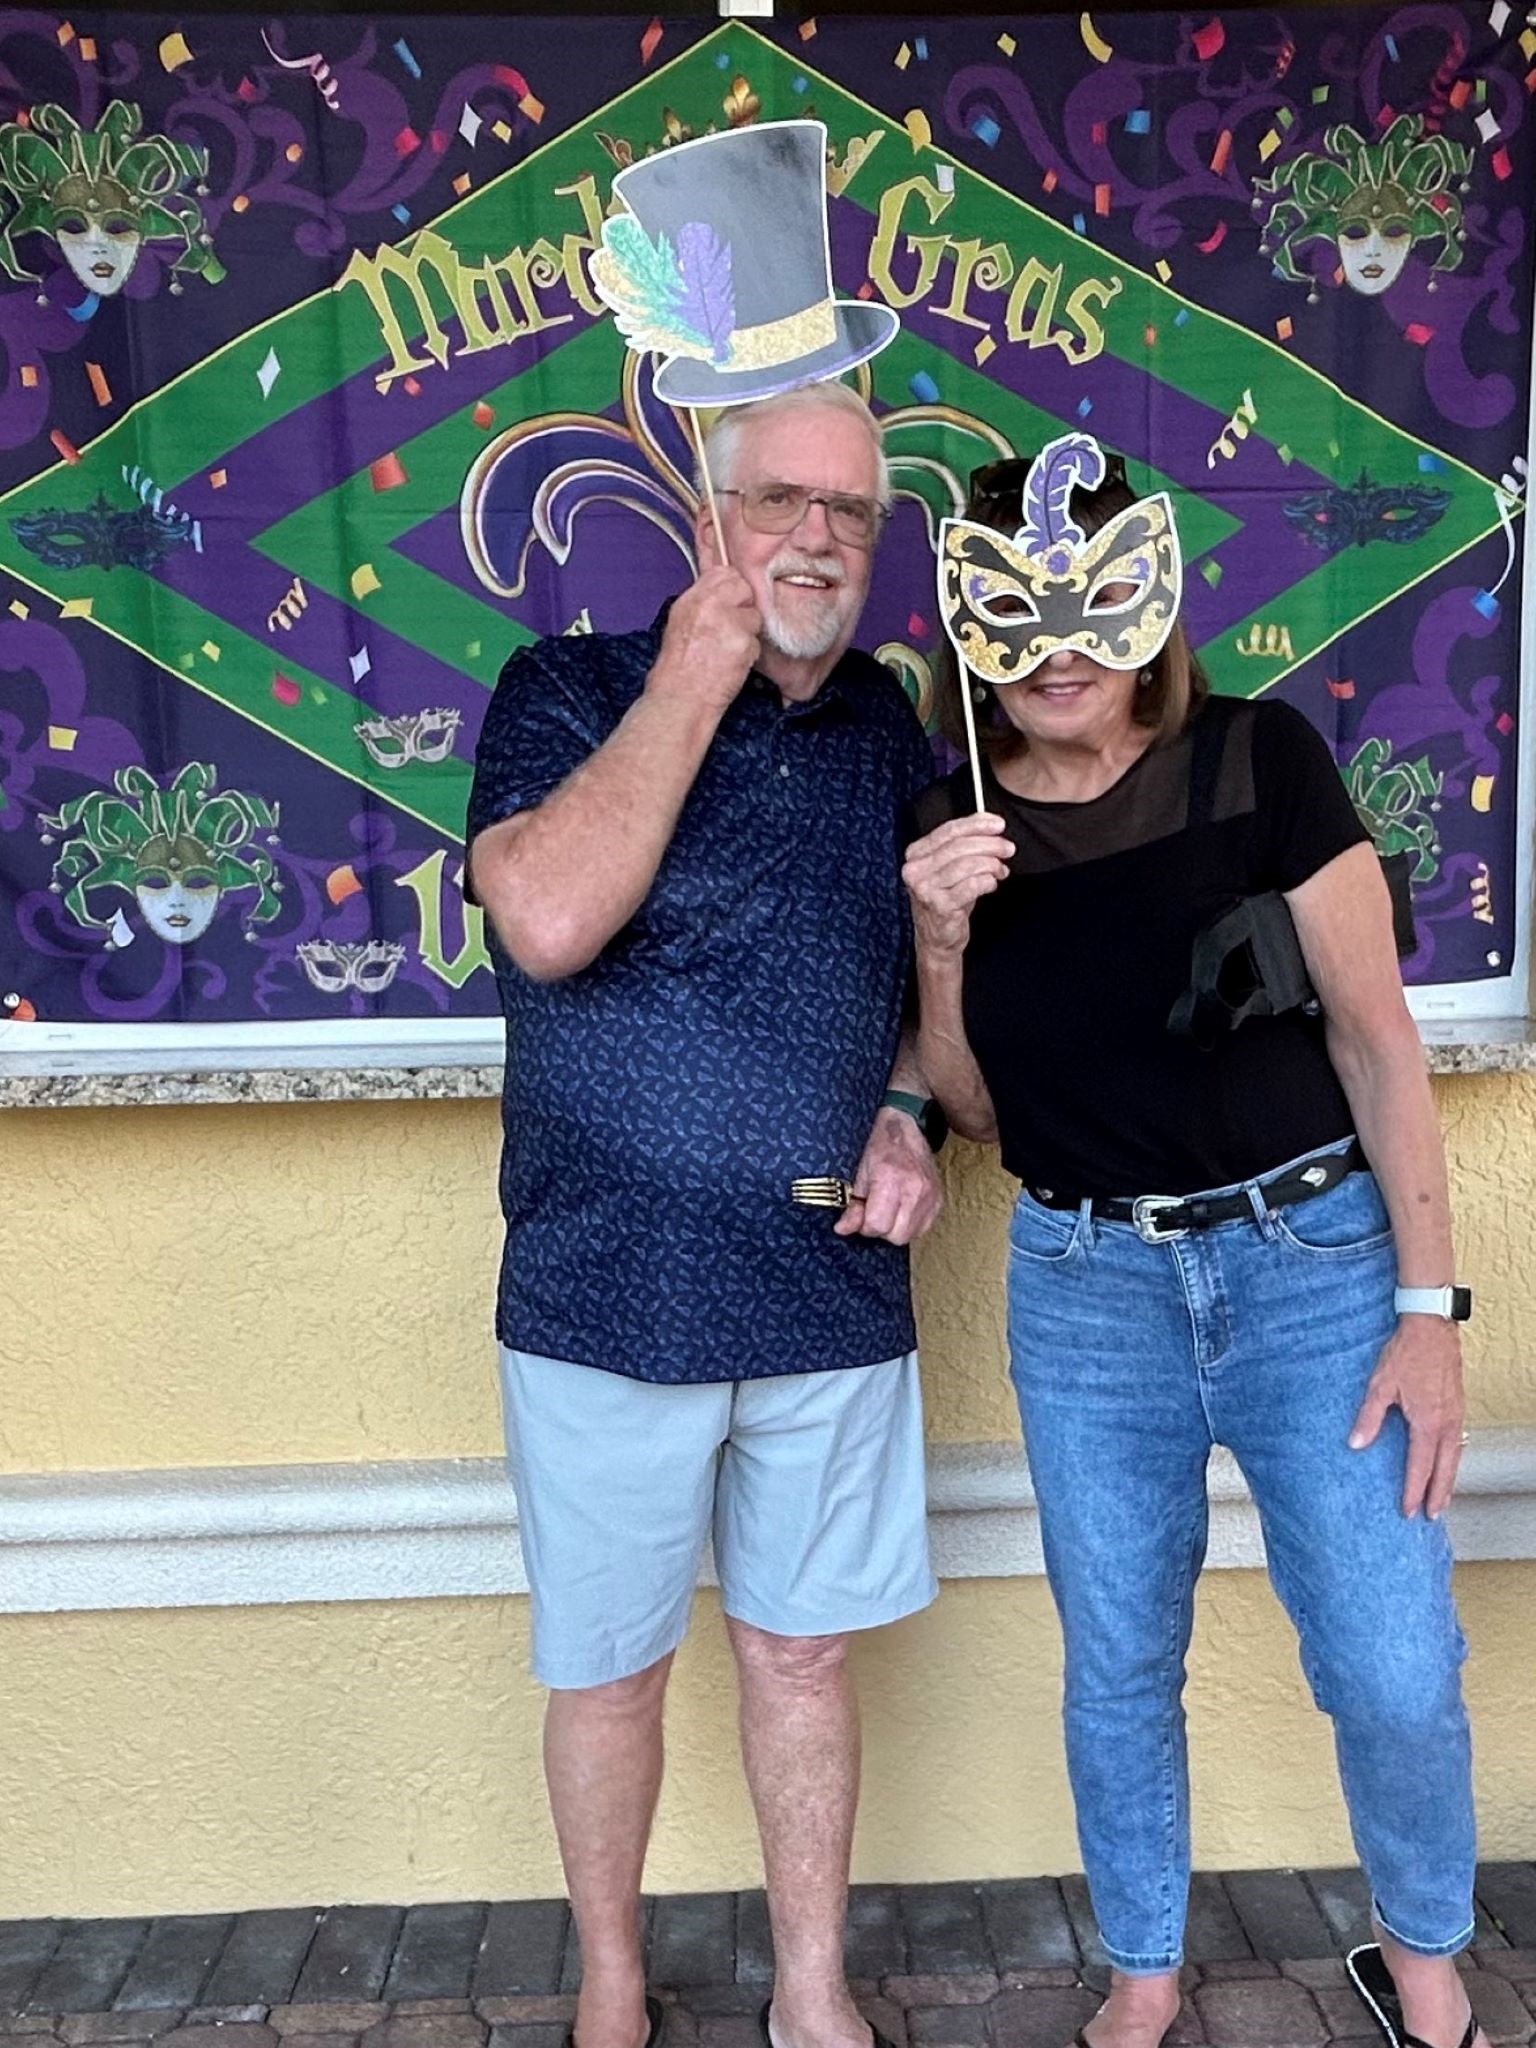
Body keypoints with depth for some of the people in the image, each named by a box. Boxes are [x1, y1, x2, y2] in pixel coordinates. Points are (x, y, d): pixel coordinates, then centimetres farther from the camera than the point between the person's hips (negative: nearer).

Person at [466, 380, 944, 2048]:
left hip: (833, 1295, 3)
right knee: (607, 1666, 13)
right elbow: (547, 921, -24)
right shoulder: (570, 688, -5)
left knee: (800, 1652, 16)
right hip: (607, 1298, -3)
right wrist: (695, 679, -17)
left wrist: (907, 1118, 0)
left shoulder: (891, 726, 7)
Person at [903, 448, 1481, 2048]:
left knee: (1396, 1674, 0)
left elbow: (1374, 1035, -6)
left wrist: (1428, 1303, -7)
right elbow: (971, 1112, 4)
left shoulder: (1257, 761, -10)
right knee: (1117, 1667, 13)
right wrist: (939, 940, -13)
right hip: (1084, 1287, 2)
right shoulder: (944, 828, -2)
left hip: (1312, 1254, -2)